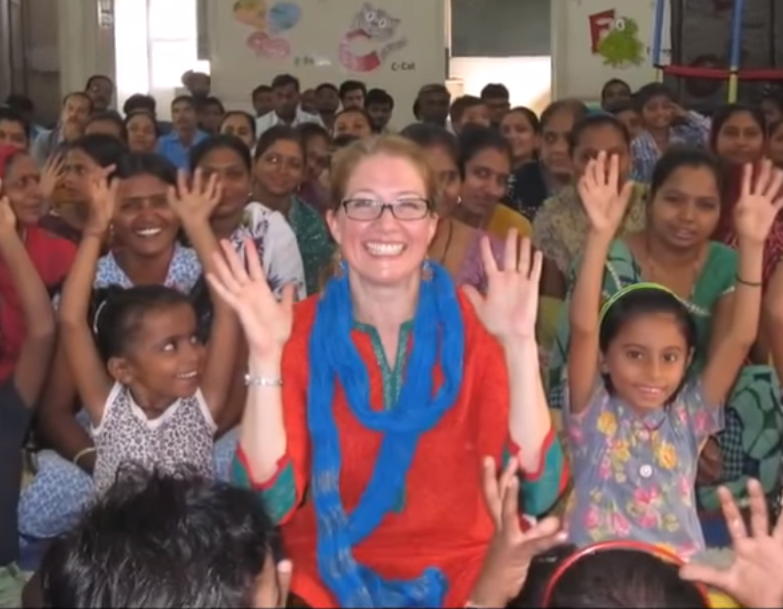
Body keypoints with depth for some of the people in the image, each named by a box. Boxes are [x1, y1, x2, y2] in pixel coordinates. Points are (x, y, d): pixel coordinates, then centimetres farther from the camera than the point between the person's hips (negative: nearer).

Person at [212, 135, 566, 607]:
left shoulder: (477, 327, -4)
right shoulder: (299, 332, -3)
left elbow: (538, 493, -15)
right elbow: (271, 504, -14)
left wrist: (519, 344, -23)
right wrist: (265, 355, -22)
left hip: (461, 570, 0)